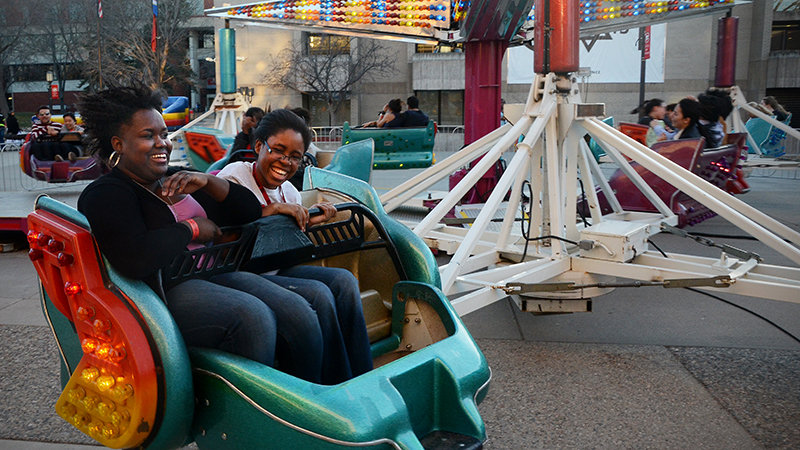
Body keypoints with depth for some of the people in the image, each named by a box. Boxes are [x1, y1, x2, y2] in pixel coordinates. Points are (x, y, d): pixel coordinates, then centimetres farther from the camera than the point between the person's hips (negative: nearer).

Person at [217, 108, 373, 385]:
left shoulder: (289, 193, 12)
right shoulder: (234, 176, -8)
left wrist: (307, 223, -3)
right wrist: (269, 211, -24)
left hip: (275, 270, 7)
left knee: (343, 280, -14)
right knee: (317, 294, -26)